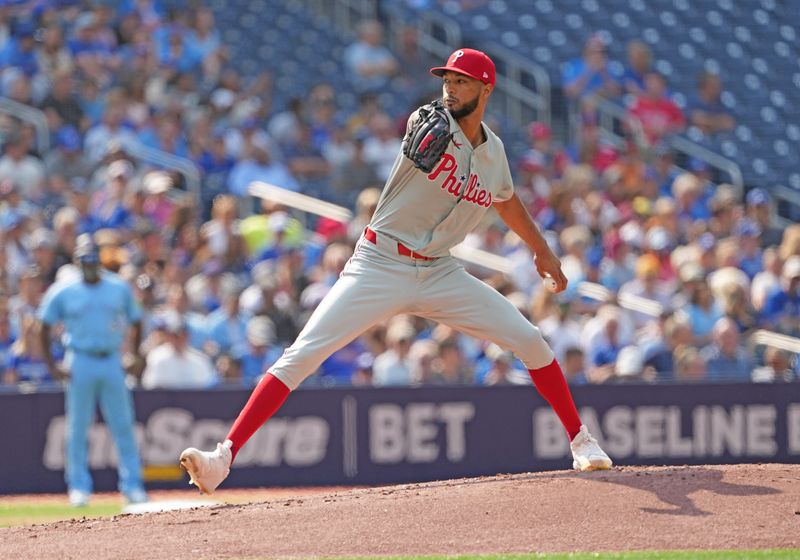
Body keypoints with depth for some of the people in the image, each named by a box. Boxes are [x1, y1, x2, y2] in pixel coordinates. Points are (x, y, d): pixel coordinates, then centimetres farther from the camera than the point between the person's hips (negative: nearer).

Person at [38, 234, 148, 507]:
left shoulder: (119, 288, 6)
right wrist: (51, 366, 0)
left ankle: (132, 485, 3)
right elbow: (44, 327, 6)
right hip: (80, 364, -2)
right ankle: (79, 487, 7)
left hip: (112, 362, 2)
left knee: (123, 425, 0)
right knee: (78, 428, 0)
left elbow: (136, 322, 15)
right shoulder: (62, 292, 0)